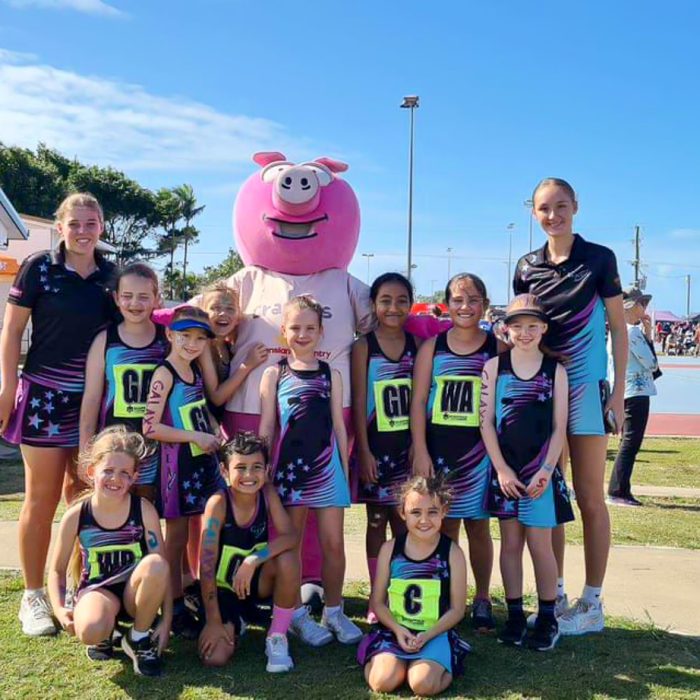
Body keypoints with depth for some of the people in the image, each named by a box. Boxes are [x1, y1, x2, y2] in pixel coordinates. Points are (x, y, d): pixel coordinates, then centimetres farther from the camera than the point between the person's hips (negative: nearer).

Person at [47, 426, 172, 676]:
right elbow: (57, 571, 2)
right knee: (90, 631, -37)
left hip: (135, 592, 1)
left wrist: (167, 618, -14)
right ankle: (106, 632, 6)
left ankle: (139, 638, -8)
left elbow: (161, 569, -10)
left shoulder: (144, 510, -12)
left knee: (155, 563, -35)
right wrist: (60, 609, -15)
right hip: (98, 589, -1)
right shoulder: (76, 516, -10)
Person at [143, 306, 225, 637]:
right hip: (178, 464, -7)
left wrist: (214, 435, 4)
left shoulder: (195, 370, 8)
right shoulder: (164, 374, -13)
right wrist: (195, 437, -17)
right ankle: (176, 611, 15)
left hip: (205, 460, 7)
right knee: (176, 538, 4)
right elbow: (151, 427, -19)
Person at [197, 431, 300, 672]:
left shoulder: (267, 493, -12)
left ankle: (277, 637, -9)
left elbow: (290, 537, -22)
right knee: (214, 657, -20)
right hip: (223, 589, -2)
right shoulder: (219, 502, -23)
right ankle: (234, 623, 17)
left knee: (288, 558, -30)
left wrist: (253, 560, -35)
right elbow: (207, 563, -22)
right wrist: (213, 621, -21)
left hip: (257, 581, 2)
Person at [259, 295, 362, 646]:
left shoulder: (331, 375, 8)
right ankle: (297, 613, 21)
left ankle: (334, 611, 19)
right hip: (289, 465, -1)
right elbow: (266, 427, 4)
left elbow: (339, 426, 9)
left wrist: (345, 470, 7)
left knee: (334, 542, 3)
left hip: (327, 465, 1)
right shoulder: (274, 374, 4)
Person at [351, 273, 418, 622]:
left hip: (409, 444, 2)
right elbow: (358, 403, -6)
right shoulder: (363, 347, -5)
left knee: (405, 521, 8)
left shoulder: (416, 344, 4)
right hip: (376, 445, -2)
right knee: (377, 520, 7)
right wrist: (364, 451, -11)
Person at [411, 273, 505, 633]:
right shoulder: (432, 347, 3)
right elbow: (418, 401, 2)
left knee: (478, 525, 8)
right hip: (438, 449, 1)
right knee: (444, 525, 7)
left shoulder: (497, 347, 1)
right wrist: (420, 451, -5)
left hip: (480, 451, 0)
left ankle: (482, 600, 21)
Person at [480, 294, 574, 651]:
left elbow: (559, 427, -1)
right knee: (510, 543, 9)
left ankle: (547, 618, 16)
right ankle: (514, 615, 20)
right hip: (504, 468, 1)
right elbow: (486, 421, -1)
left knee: (540, 544, 2)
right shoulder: (494, 366, 1)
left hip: (541, 471, -1)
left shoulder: (555, 370, 0)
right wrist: (502, 469, -7)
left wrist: (545, 471, -10)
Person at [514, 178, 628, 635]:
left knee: (589, 499, 2)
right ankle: (554, 596, 20)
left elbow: (618, 328, -3)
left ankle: (592, 604, 12)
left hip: (586, 389, -4)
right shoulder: (527, 267, 7)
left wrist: (619, 391, -7)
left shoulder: (599, 258, -4)